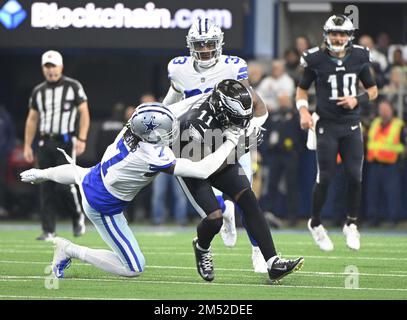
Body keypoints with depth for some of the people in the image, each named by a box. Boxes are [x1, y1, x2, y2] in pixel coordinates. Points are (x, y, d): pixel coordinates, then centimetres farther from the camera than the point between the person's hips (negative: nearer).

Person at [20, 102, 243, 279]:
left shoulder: (130, 130, -21)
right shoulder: (153, 158, -40)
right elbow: (202, 171, -36)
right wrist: (229, 144, -27)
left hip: (91, 181, 8)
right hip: (103, 209, -8)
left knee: (79, 174, 44)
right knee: (134, 269, 0)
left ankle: (39, 174, 72)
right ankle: (70, 250, 4)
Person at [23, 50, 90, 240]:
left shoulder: (73, 87, 0)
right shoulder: (38, 92, 12)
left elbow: (84, 113, -2)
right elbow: (32, 119, 16)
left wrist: (82, 139, -11)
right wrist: (27, 146, 10)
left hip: (66, 141, -4)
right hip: (45, 143, 4)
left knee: (64, 184, -12)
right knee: (47, 188, 1)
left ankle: (78, 216, 13)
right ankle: (48, 230, 4)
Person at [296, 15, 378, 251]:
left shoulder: (359, 58, 0)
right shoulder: (316, 60, -6)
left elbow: (373, 90, 11)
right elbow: (302, 89, 8)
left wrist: (357, 100, -9)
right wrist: (303, 110, -10)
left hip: (352, 126, 2)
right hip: (326, 125, -2)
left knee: (355, 176, -3)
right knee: (325, 178, -2)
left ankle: (351, 224, 16)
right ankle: (315, 224, 19)